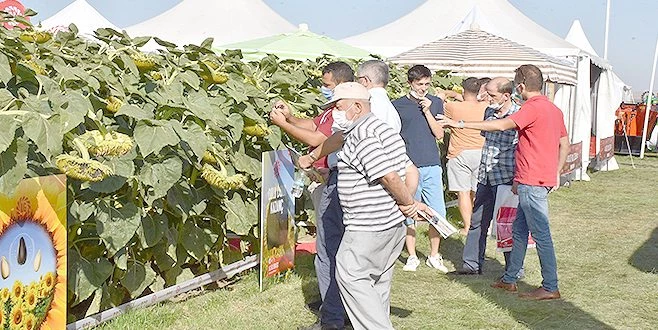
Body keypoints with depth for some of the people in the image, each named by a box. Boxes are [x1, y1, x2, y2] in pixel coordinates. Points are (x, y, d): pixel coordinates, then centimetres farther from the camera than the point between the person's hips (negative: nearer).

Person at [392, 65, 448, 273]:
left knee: (438, 213, 2)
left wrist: (427, 111, -7)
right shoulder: (398, 105, 4)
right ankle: (412, 257, 16)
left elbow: (439, 134, 2)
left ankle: (434, 256, 17)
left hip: (432, 166, 2)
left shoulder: (435, 103, 10)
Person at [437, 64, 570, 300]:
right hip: (543, 179, 10)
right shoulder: (553, 109, 15)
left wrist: (462, 124, -20)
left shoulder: (532, 107, -15)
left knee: (541, 234, -4)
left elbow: (502, 125, -23)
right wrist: (556, 173, 21)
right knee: (519, 230, 16)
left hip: (532, 183, -10)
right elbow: (565, 144, 19)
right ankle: (509, 279, 24)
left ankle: (550, 287, 2)